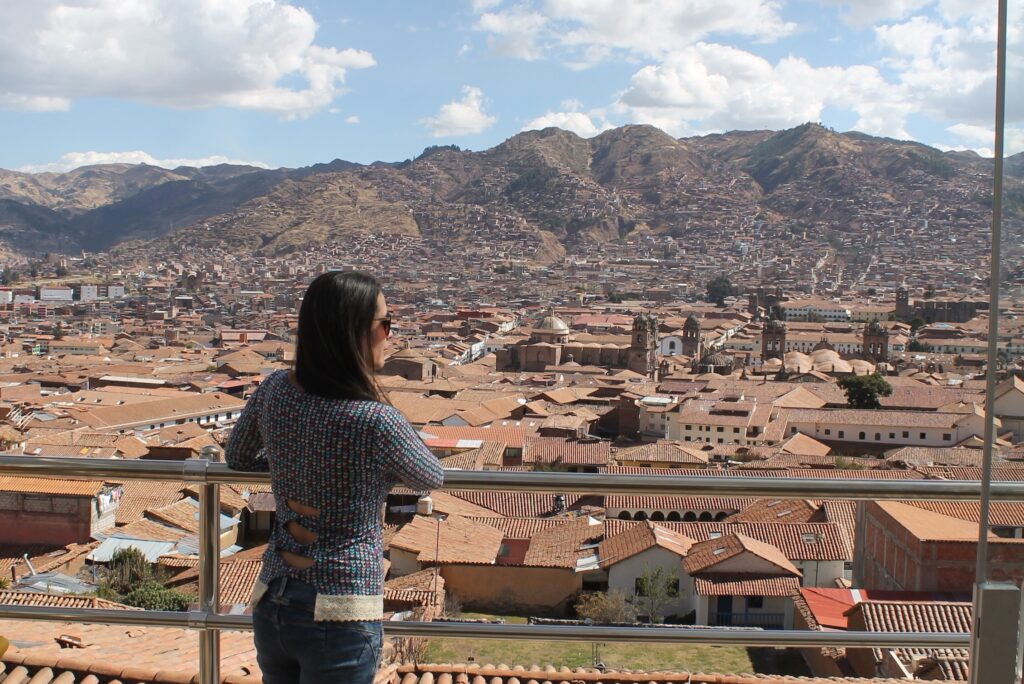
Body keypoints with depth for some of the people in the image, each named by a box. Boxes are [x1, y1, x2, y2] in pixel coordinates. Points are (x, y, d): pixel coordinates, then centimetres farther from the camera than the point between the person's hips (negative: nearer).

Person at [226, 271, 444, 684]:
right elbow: (431, 480, 0)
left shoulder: (274, 392, -4)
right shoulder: (376, 422, -21)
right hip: (340, 619, -6)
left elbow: (237, 458, 16)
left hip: (271, 604, 6)